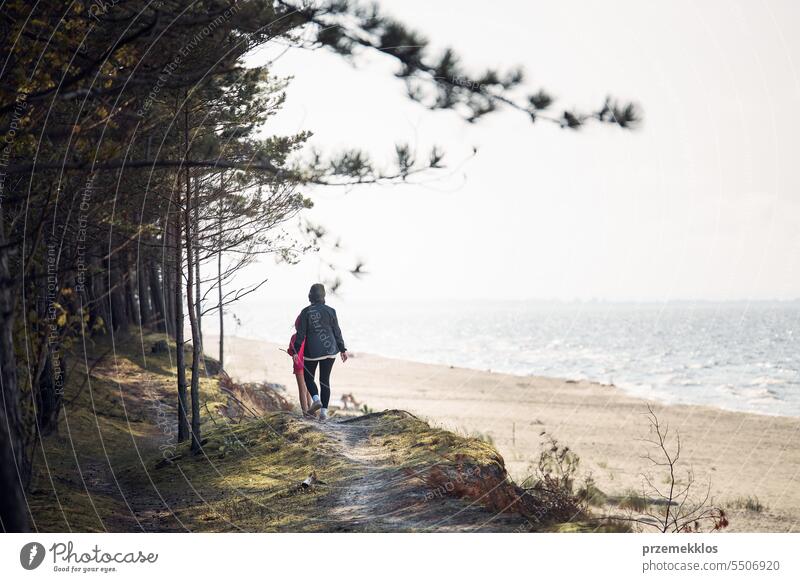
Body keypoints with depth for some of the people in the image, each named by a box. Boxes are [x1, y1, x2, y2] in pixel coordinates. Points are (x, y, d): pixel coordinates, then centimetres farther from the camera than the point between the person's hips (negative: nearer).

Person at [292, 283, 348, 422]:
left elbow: (301, 333, -7)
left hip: (312, 351, -2)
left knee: (308, 376, 16)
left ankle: (316, 399, -8)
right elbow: (337, 332, 4)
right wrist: (342, 349, 12)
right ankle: (324, 411, 3)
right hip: (329, 350, 2)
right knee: (325, 380, 7)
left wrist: (296, 352, -4)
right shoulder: (330, 311, -1)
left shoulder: (306, 312, -6)